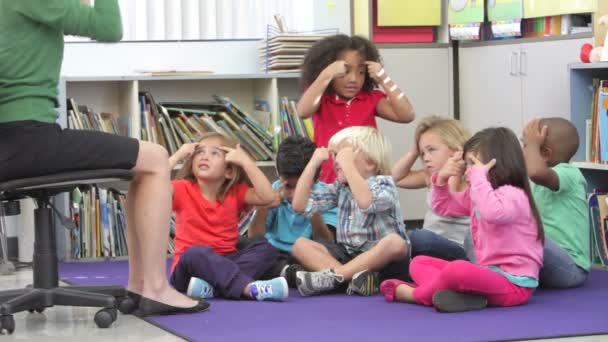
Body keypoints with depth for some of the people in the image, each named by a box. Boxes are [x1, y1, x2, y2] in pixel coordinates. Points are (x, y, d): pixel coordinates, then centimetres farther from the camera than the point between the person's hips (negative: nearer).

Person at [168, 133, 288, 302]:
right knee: (197, 253, -36)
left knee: (265, 249, -18)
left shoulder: (235, 193, 5)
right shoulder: (183, 189, -1)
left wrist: (245, 160, -12)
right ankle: (250, 287, -51)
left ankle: (212, 285, -37)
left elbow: (267, 196, -13)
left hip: (223, 263, 3)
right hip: (189, 267, -3)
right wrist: (178, 155, -14)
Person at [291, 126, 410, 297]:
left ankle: (332, 276, -38)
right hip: (348, 256, 6)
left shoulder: (383, 184, -8)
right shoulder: (339, 188, 11)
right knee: (300, 244, -10)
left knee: (395, 243, -37)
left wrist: (347, 164, -28)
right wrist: (313, 163, 1)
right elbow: (300, 205, 4)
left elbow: (367, 203, -33)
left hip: (381, 257, -6)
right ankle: (355, 276, -35)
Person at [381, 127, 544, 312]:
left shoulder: (512, 194, -14)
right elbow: (443, 206, 28)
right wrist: (442, 178, 9)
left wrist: (478, 177, -27)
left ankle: (416, 294, -9)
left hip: (514, 284, -10)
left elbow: (493, 212, -38)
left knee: (457, 269, -38)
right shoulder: (476, 194, 16)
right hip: (488, 275, 10)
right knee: (419, 262, 11)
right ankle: (461, 293, -20)